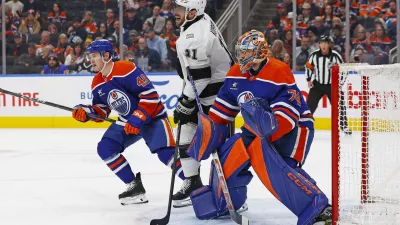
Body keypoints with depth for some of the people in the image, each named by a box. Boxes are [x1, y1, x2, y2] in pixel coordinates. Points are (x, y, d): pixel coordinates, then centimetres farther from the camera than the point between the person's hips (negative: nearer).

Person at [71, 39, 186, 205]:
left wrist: (137, 119, -27)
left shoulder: (126, 69, -25)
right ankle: (134, 186, 1)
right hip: (127, 121, 8)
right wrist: (86, 112, -11)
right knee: (105, 148, -5)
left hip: (152, 116, -8)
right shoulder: (97, 83, 1)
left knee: (165, 152, -25)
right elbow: (102, 111, 9)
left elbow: (151, 95, -26)